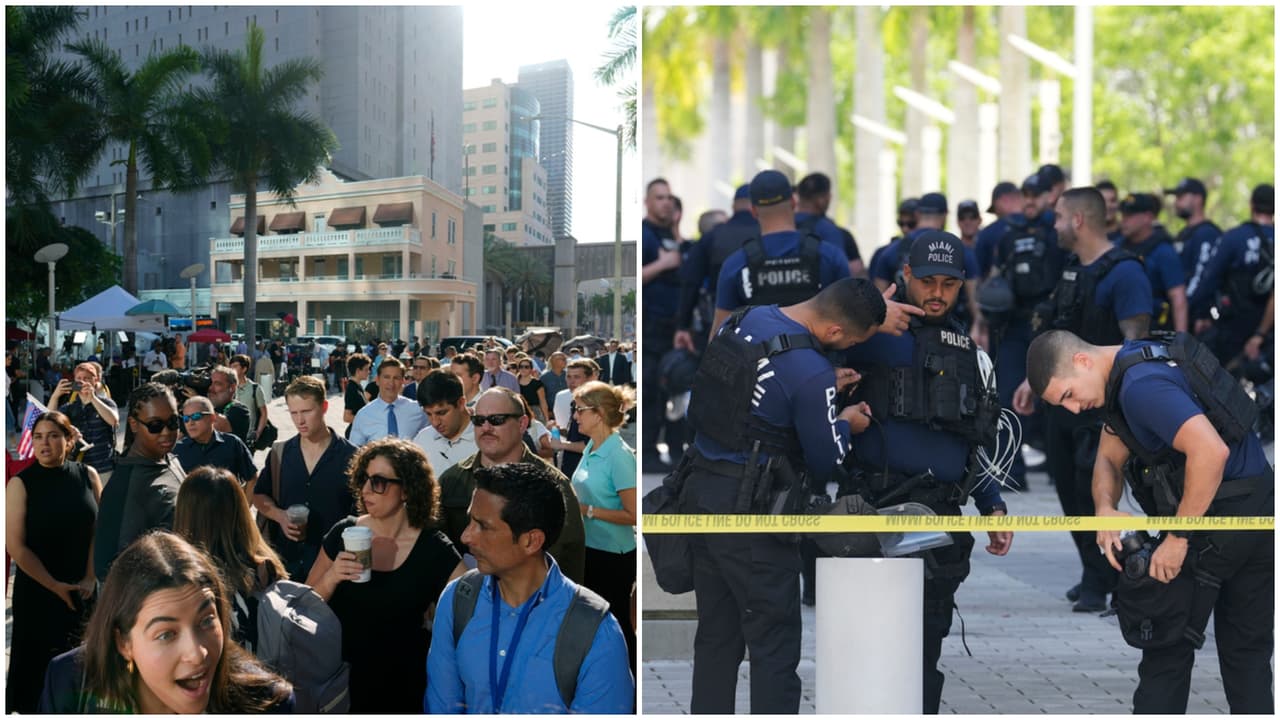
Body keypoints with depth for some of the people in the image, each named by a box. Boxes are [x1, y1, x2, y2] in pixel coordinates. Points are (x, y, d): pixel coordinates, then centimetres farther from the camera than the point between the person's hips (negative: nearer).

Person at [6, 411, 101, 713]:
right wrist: (55, 586, -10)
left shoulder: (87, 476, -1)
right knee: (41, 662, 4)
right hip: (38, 592, -2)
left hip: (85, 591, 2)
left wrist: (90, 578, -6)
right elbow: (15, 545, -11)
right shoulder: (21, 483, -9)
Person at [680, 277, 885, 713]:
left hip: (701, 492, 8)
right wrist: (845, 424, 11)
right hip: (749, 513, -8)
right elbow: (824, 463, -9)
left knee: (716, 636, 16)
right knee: (775, 645, 1)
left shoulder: (744, 319, 4)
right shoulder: (811, 372, -21)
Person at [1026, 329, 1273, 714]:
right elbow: (1109, 458, 15)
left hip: (1218, 519, -10)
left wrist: (1178, 537, -25)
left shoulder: (1141, 385, -22)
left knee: (1167, 651, 3)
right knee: (1248, 653, 15)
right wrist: (1105, 509, -6)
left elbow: (1211, 451, -32)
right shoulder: (1129, 366, 11)